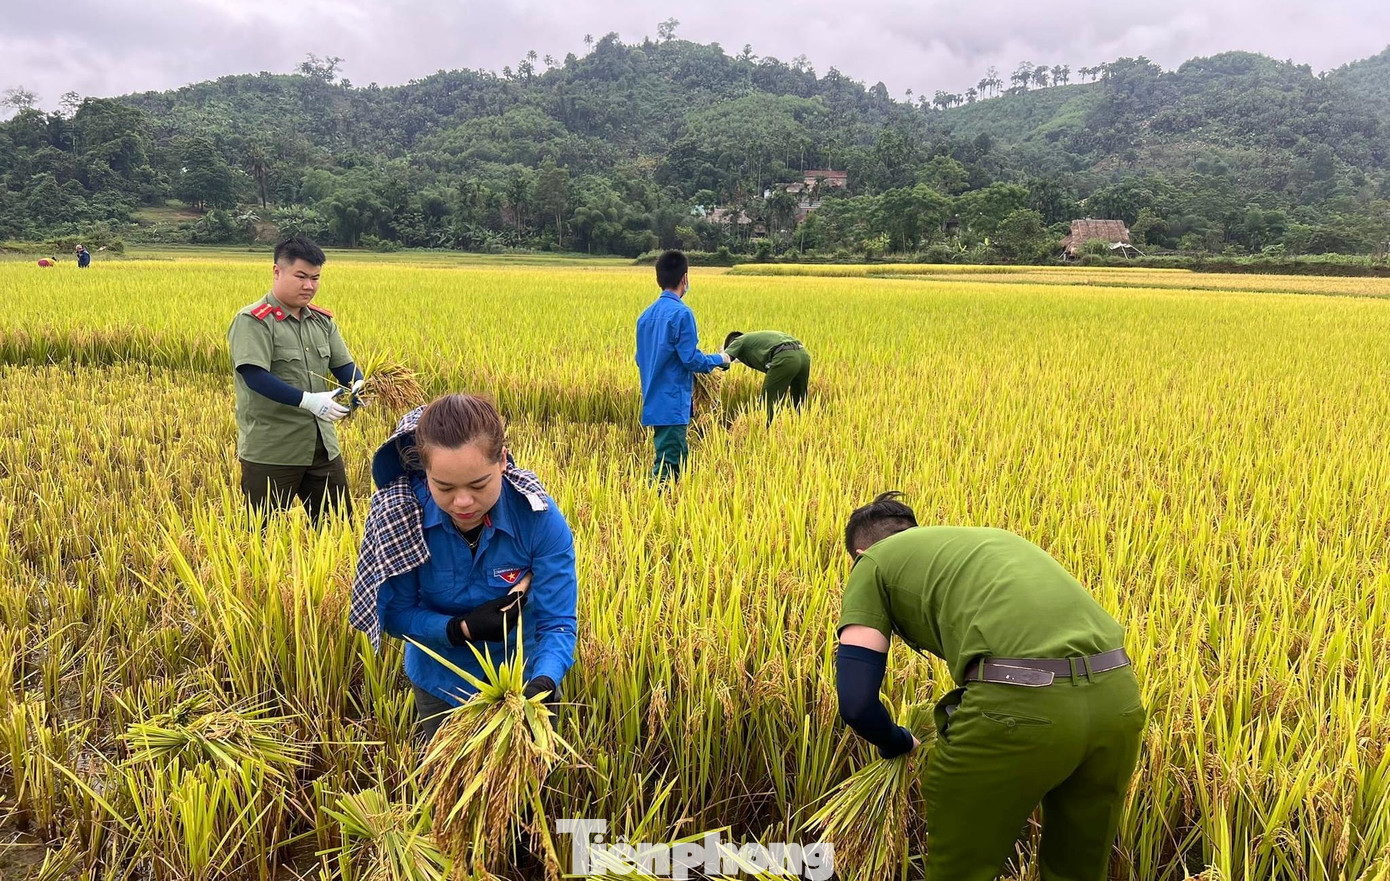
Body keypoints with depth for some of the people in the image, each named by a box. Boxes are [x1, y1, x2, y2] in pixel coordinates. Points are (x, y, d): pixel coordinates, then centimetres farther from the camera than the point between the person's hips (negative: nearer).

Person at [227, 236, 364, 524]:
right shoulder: (252, 321, -12)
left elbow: (343, 364, 8)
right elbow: (255, 376, -22)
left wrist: (358, 386, -15)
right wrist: (308, 400, -31)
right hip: (270, 453, -6)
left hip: (323, 447, 6)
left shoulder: (322, 320, 9)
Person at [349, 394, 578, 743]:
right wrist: (462, 629, -32)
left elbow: (557, 623, -26)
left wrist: (542, 685, -45)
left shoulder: (539, 518, -29)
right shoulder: (397, 513, -26)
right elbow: (396, 613, -16)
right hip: (440, 683, 0)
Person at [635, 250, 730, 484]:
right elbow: (691, 359, -17)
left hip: (653, 403, 8)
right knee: (667, 465, -6)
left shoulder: (646, 315, 10)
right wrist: (719, 360, 1)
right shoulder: (681, 313, -14)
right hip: (673, 405, -8)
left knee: (679, 456, 18)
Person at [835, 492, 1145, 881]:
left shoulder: (873, 564, 17)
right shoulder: (988, 537, 35)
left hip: (1019, 701, -6)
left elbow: (857, 702, 7)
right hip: (1117, 696, 7)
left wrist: (897, 744, 29)